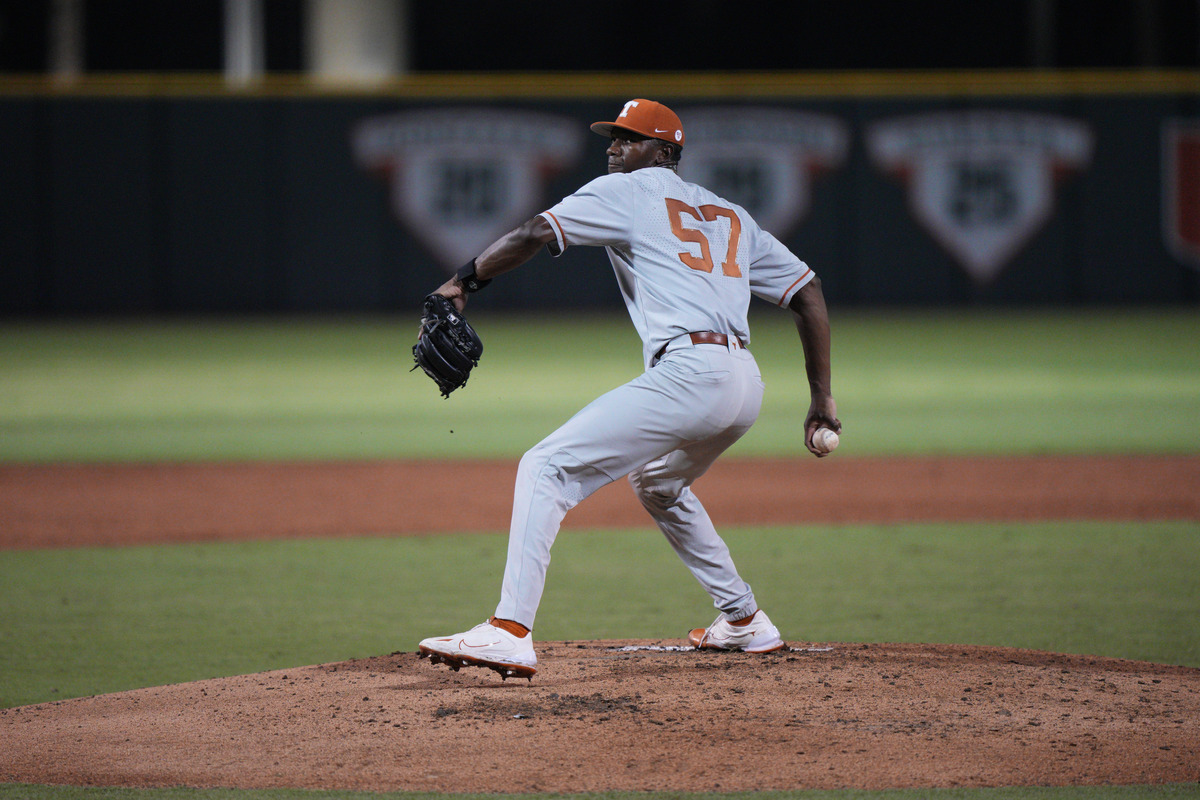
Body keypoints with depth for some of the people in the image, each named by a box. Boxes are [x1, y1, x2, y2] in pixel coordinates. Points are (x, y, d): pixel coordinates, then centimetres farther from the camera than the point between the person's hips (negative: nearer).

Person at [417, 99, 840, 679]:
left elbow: (534, 235, -3)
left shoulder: (629, 191, 10)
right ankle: (745, 623, 36)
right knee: (657, 483, 35)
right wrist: (822, 398, 24)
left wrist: (464, 281, 7)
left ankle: (510, 632, -24)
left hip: (687, 373, -8)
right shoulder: (730, 215, 28)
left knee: (547, 468, -9)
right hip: (745, 385, 8)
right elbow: (807, 293, 24)